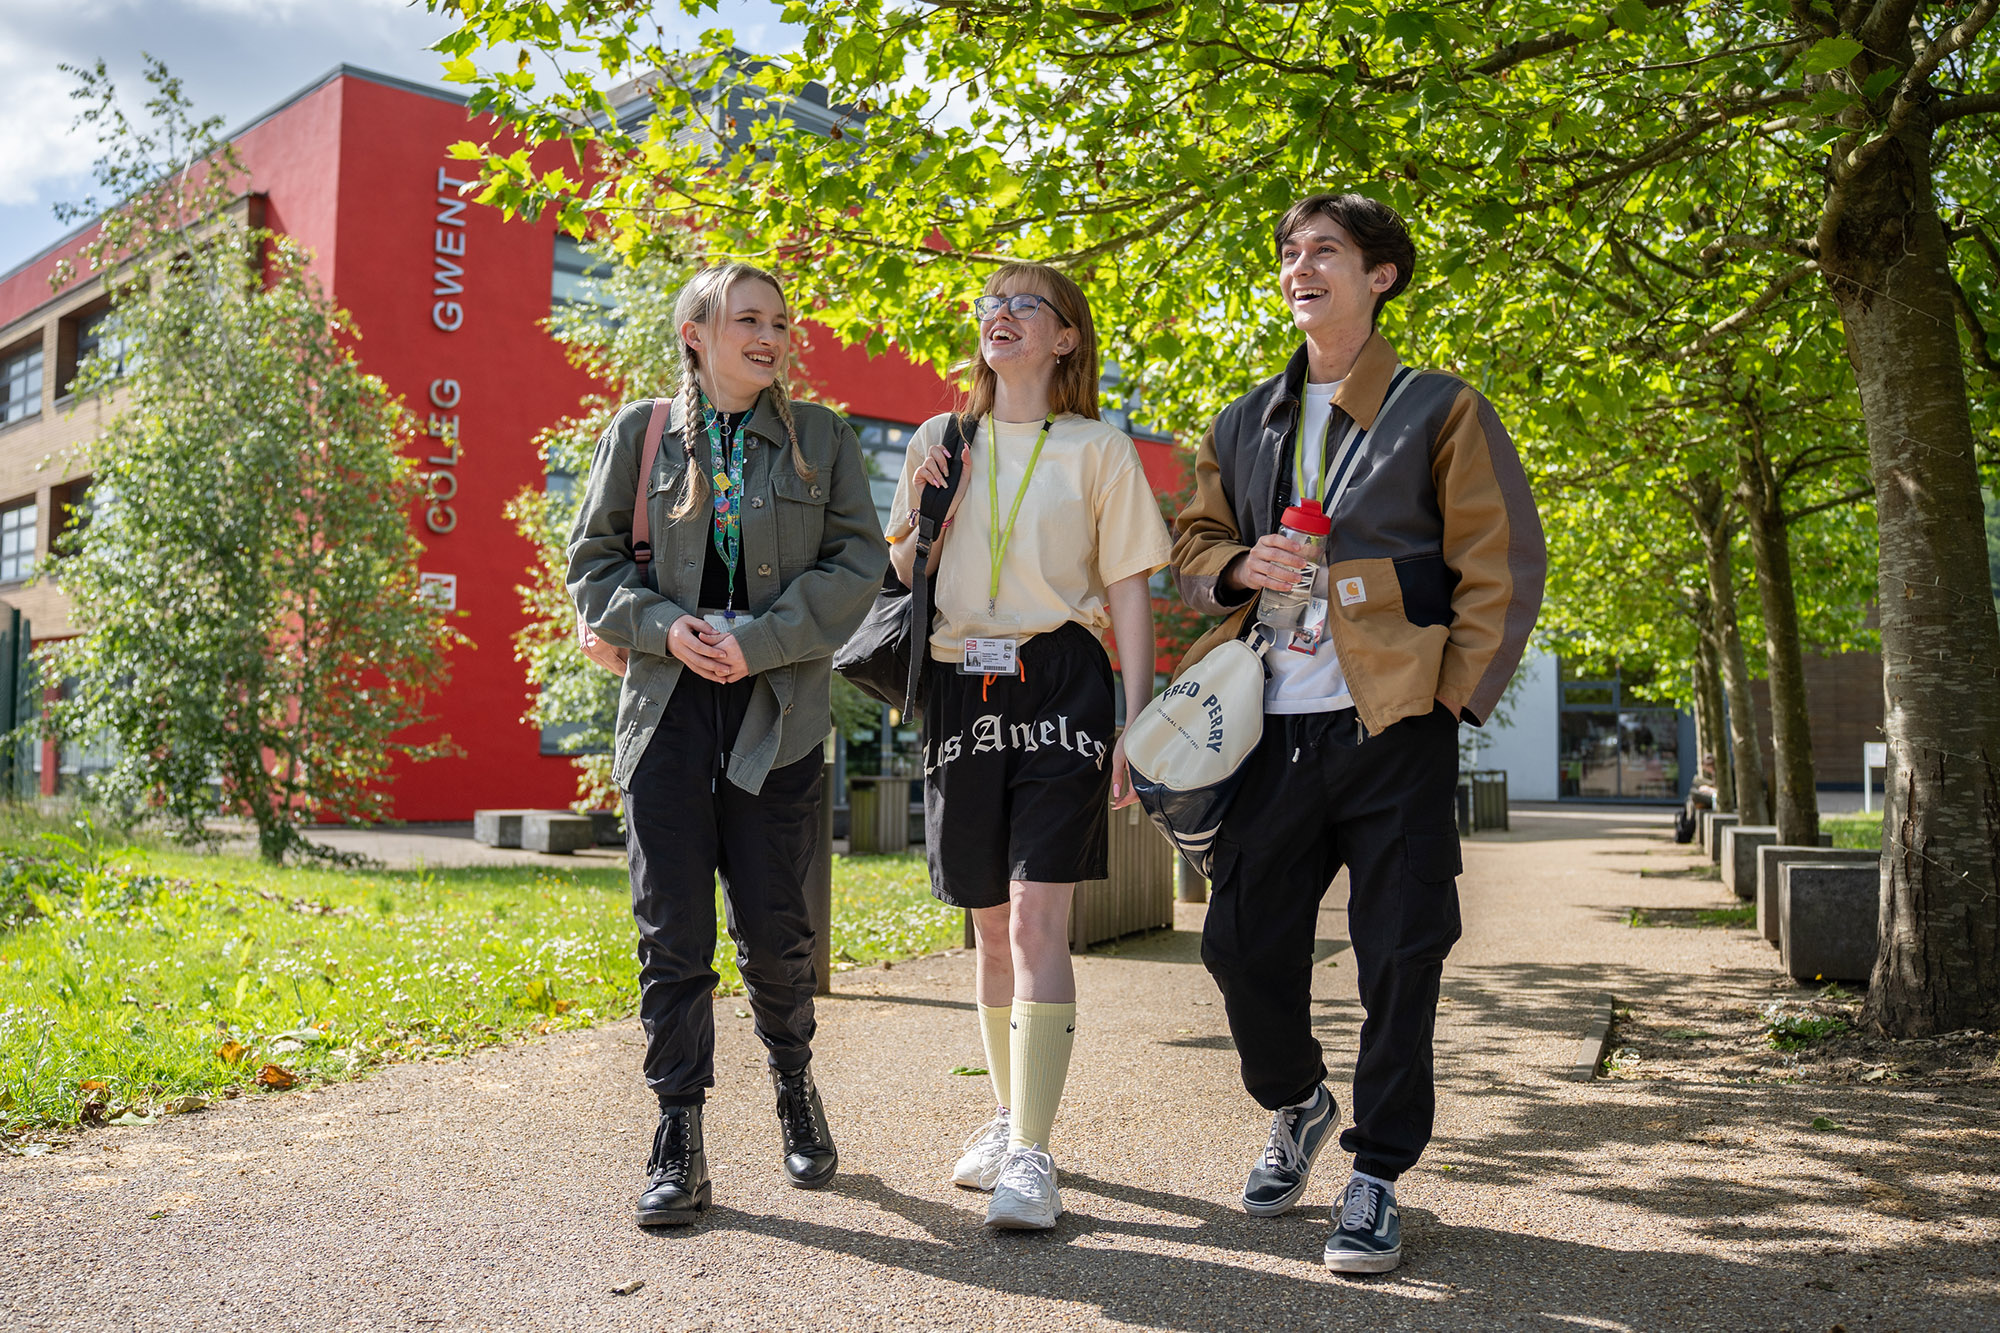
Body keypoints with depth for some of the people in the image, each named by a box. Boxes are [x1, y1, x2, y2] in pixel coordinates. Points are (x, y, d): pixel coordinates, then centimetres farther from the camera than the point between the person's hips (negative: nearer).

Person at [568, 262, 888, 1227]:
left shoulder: (821, 439, 7)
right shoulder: (641, 431, 8)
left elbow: (859, 561, 1)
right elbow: (592, 557, 10)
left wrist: (760, 640, -10)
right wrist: (662, 626, -8)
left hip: (776, 709, 0)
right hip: (668, 707, 1)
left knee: (772, 927, 3)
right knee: (671, 932, 1)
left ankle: (794, 1086, 30)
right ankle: (678, 1146, 11)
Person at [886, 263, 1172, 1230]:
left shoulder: (1098, 450, 5)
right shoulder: (939, 442, 15)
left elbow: (1129, 593, 2)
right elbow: (901, 579, 17)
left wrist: (1137, 723, -6)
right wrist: (920, 508, -2)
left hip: (1059, 685, -3)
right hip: (960, 688, 4)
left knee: (1038, 921, -12)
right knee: (992, 928, 11)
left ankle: (1032, 1155, -8)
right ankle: (1009, 1116, 28)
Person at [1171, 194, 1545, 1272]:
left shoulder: (1438, 411, 3)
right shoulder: (1243, 425, 16)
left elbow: (1503, 568, 0)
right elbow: (1191, 546, 21)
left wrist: (1453, 700, -8)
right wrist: (1237, 567, -2)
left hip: (1392, 730, -4)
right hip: (1274, 730, 4)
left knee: (1399, 959, 0)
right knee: (1241, 944, 7)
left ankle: (1375, 1177, 16)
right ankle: (1295, 1105, 35)